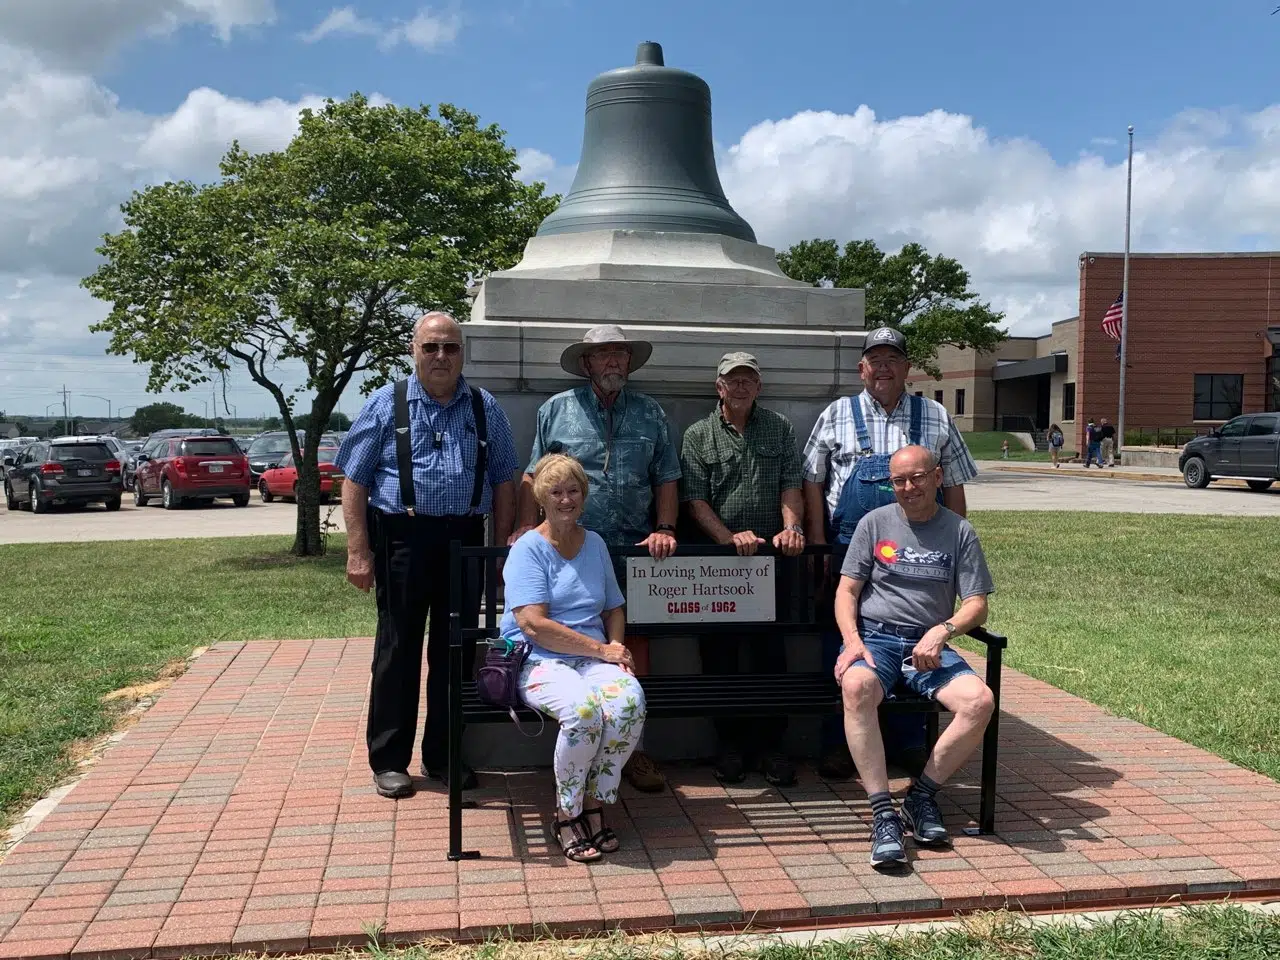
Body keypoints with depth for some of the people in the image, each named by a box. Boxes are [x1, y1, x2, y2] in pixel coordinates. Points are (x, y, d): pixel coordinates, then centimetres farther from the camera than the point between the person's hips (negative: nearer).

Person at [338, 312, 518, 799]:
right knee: (399, 648, 4)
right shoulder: (386, 404, 3)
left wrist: (502, 550, 5)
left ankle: (443, 756, 23)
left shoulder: (485, 408, 10)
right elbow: (354, 481, 0)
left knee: (456, 648, 9)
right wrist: (358, 551, -7)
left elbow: (503, 483, 11)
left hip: (465, 538, 3)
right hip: (403, 536, -2)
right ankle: (389, 759, 17)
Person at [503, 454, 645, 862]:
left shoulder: (595, 543, 17)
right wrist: (600, 649, -13)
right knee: (583, 709, -35)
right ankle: (566, 813, -10)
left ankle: (594, 803, -9)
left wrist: (616, 646, 1)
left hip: (595, 657, 5)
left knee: (630, 701, -29)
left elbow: (614, 609, 23)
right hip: (539, 661, -4)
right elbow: (533, 624, -13)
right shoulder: (528, 549, -2)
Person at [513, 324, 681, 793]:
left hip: (635, 552, 2)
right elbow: (533, 477, 7)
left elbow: (666, 479, 12)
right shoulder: (556, 410, 8)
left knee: (634, 643, 2)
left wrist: (665, 530, -1)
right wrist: (528, 528, -4)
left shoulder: (651, 414, 12)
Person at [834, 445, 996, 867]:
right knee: (857, 686, -36)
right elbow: (847, 590, 6)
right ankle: (883, 813, -31)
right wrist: (852, 640, -12)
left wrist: (942, 631, -17)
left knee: (980, 700, -28)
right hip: (874, 636, -1)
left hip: (929, 645, 1)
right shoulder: (875, 522, 9)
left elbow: (977, 606, 4)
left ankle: (922, 793, -9)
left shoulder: (959, 531, 9)